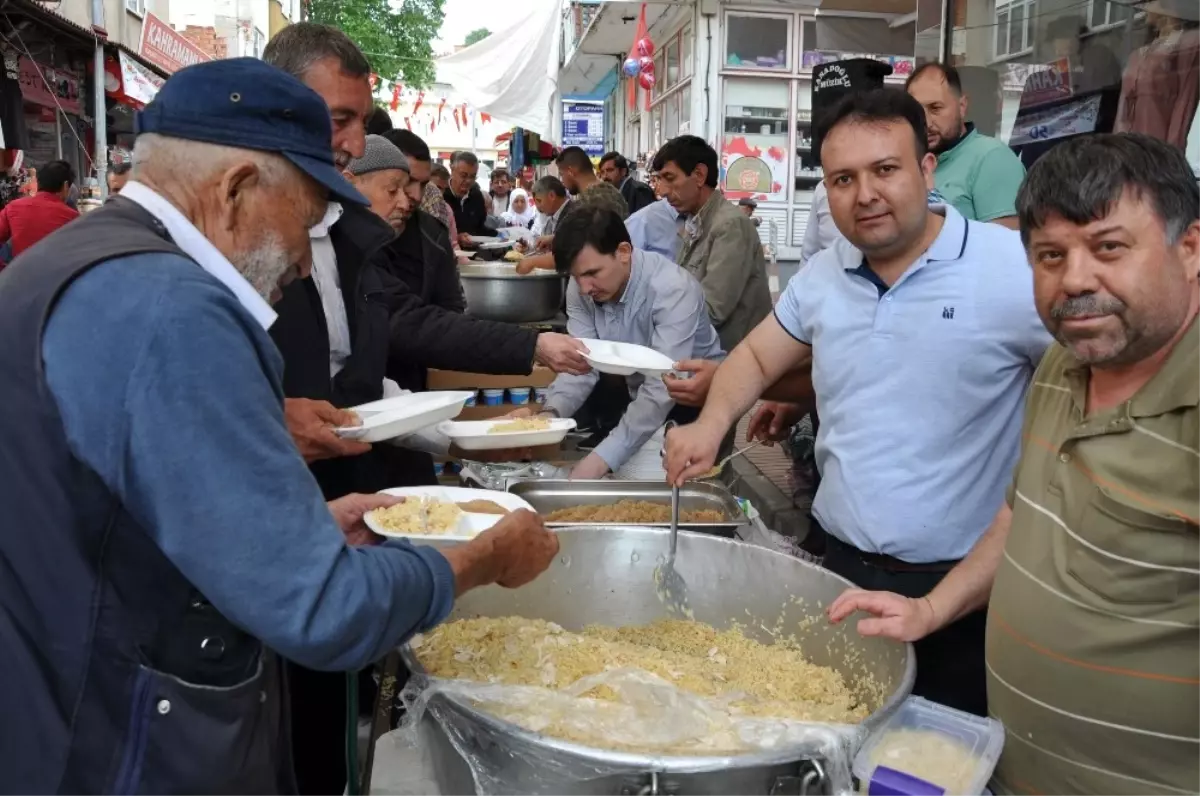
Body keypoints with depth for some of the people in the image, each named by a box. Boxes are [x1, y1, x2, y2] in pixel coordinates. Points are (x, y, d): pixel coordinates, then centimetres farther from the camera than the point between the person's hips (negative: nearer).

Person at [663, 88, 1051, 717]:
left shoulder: (1015, 269, -14)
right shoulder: (822, 278, 4)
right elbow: (757, 356, 16)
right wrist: (713, 421, -5)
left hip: (964, 585, -4)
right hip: (842, 566, 5)